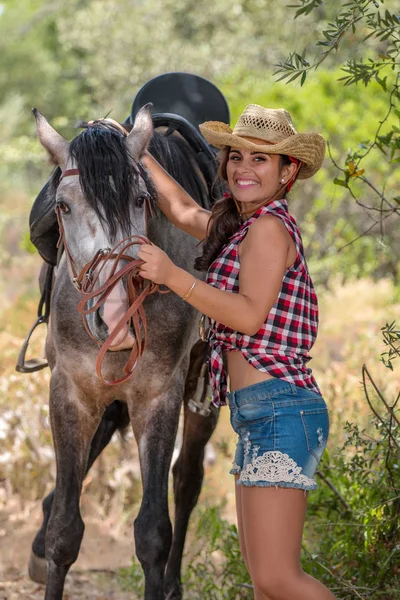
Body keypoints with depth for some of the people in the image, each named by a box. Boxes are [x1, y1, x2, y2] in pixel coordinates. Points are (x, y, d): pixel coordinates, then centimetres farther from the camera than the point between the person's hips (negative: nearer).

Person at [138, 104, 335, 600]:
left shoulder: (269, 225, -10)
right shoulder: (240, 225, 19)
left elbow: (250, 315, -21)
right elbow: (182, 210, 37)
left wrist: (173, 276, -24)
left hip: (281, 410, -10)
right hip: (259, 414, 10)